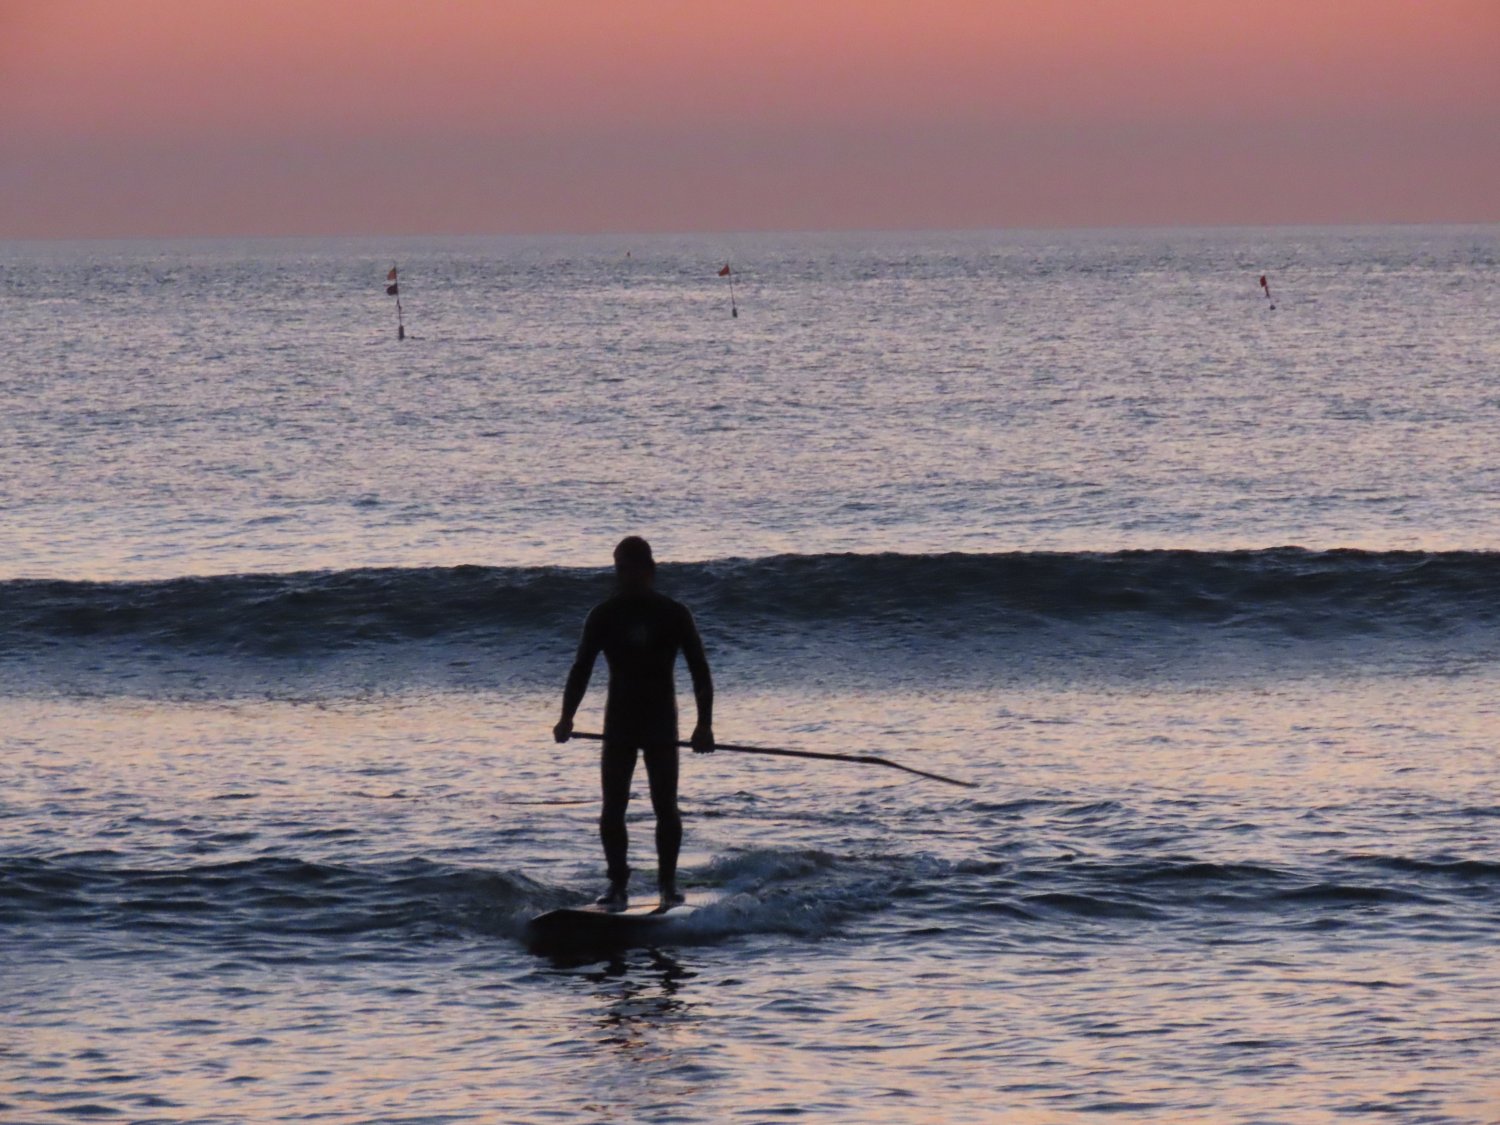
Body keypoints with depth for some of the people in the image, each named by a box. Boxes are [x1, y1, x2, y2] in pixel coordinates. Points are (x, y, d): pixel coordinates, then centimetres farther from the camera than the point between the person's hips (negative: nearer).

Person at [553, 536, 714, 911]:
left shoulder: (673, 614, -2)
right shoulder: (604, 616, 2)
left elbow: (699, 670, -1)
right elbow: (581, 669, 2)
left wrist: (704, 723, -9)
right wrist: (566, 718, -9)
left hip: (660, 723, -1)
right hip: (619, 722, 2)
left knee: (665, 808, -6)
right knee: (612, 809, -5)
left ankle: (668, 883, 5)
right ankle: (617, 884, 3)